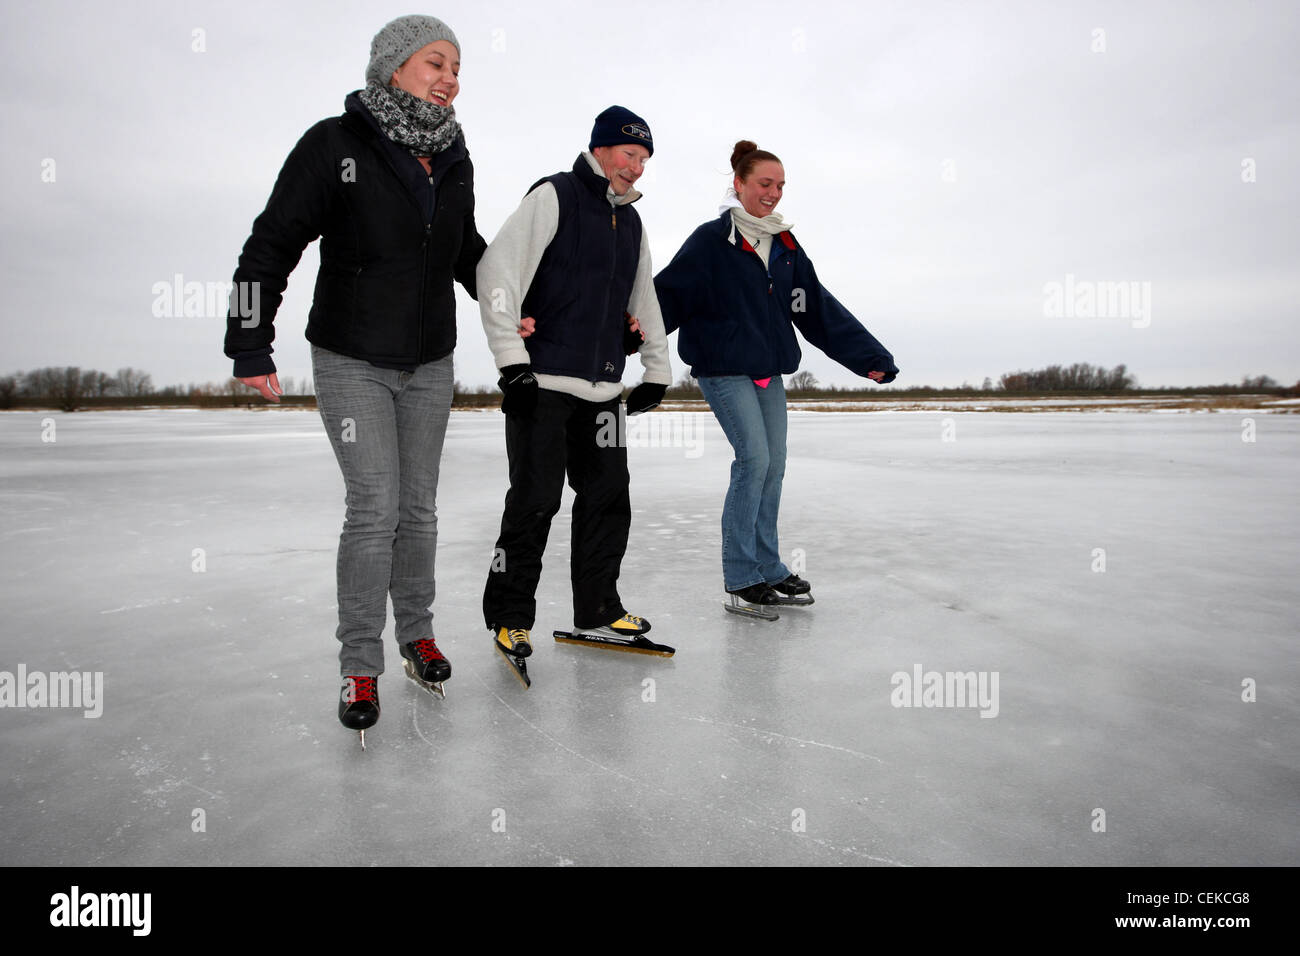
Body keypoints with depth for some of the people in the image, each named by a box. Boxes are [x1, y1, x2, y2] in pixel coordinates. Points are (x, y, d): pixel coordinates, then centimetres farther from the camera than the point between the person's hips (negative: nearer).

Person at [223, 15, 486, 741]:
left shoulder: (454, 159, 6)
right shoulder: (336, 145, -11)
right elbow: (272, 245, -10)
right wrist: (252, 348, -12)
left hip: (430, 363, 5)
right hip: (351, 361, -5)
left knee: (418, 506, 11)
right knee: (375, 507, -9)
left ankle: (417, 633, 28)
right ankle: (361, 666, 5)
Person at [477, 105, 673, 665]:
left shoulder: (631, 222, 19)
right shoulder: (553, 197, -4)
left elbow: (644, 300, 26)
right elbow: (497, 270, -13)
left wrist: (657, 371, 21)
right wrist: (511, 359, -18)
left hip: (602, 389, 7)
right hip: (542, 385, -7)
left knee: (608, 496, 8)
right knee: (535, 501, -6)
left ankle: (598, 608, 22)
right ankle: (509, 615, 10)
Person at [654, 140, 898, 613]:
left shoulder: (786, 246, 13)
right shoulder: (711, 240, -5)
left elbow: (820, 309, 12)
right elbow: (668, 293, -11)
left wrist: (870, 357, 9)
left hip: (770, 371, 7)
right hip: (724, 369, -6)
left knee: (773, 467, 6)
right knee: (754, 460, -14)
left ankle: (768, 570, 17)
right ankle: (741, 577, -3)